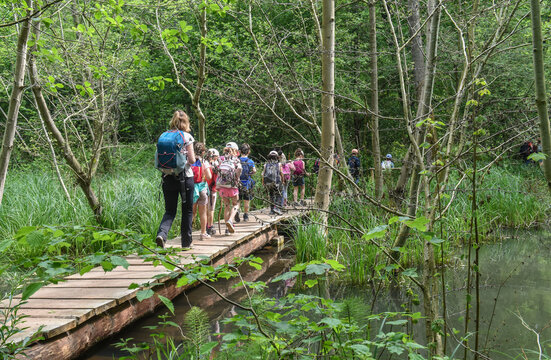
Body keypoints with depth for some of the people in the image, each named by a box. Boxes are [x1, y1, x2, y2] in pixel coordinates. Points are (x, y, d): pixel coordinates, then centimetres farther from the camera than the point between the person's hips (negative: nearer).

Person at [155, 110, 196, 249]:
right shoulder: (186, 136, -5)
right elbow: (192, 160, -8)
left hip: (168, 177, 3)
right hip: (185, 176, -3)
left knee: (170, 211, 9)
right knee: (187, 210, 11)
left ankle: (162, 234, -17)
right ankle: (186, 242, 17)